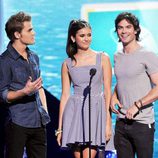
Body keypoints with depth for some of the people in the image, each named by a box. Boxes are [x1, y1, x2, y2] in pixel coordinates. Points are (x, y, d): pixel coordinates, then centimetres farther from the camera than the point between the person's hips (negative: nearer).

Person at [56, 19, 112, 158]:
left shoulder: (103, 58, 4)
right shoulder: (67, 64, 8)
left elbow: (108, 91, 2)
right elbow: (65, 95, 10)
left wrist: (108, 122, -6)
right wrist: (60, 128, 7)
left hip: (96, 110, -2)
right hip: (75, 112, 2)